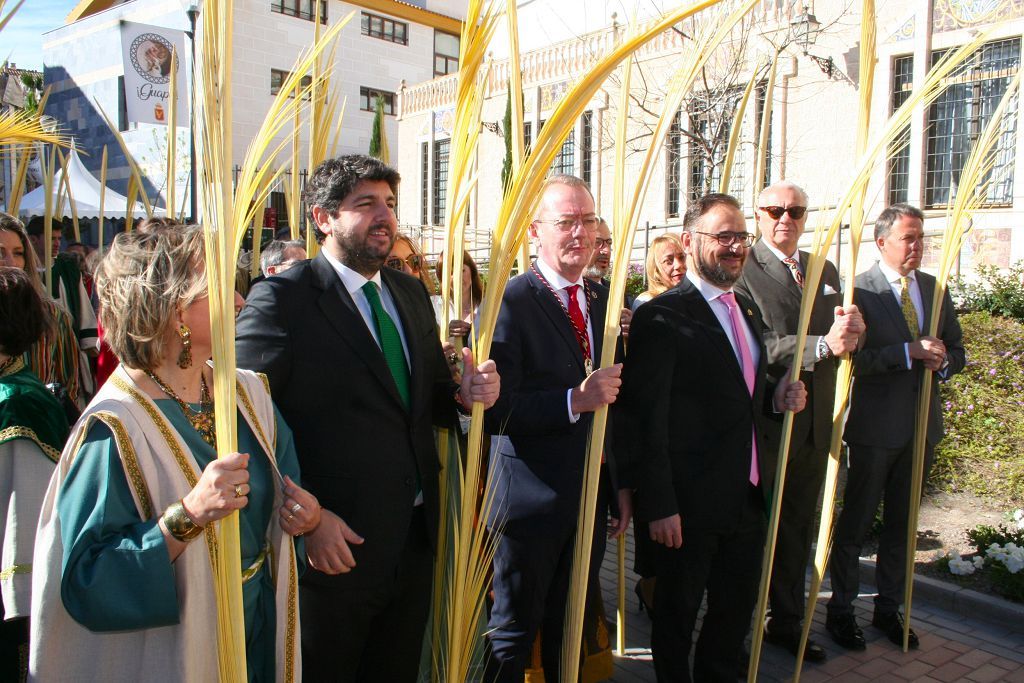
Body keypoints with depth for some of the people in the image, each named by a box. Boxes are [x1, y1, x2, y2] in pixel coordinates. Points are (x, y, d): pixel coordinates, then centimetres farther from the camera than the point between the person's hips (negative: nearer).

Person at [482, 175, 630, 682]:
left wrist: (623, 484, 13)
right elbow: (493, 411, -20)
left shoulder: (604, 300, 7)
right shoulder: (510, 303, -14)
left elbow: (615, 399, 12)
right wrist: (574, 401, -29)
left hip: (591, 500, 6)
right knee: (512, 639, 13)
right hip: (530, 502, -6)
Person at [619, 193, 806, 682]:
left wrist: (777, 399, 0)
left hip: (749, 496, 7)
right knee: (677, 613, 13)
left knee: (737, 609, 20)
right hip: (690, 503, -7)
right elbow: (647, 418, -17)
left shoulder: (747, 309, 11)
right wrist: (659, 505, -18)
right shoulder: (661, 317, -15)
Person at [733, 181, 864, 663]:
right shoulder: (742, 269, -11)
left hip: (814, 425, 7)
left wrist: (853, 329, -12)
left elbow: (842, 343, 11)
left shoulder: (825, 272, 13)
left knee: (798, 529, 18)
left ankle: (787, 623, 35)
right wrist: (824, 345, -29)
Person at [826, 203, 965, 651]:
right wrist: (909, 352, -24)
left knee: (901, 523, 16)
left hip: (922, 425, 6)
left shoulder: (935, 288, 8)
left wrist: (942, 361, -8)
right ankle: (841, 610, 21)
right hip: (875, 425, -6)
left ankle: (889, 609, 31)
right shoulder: (859, 290, -11)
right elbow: (852, 358, -19)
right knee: (855, 522, 6)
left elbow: (956, 351, 14)